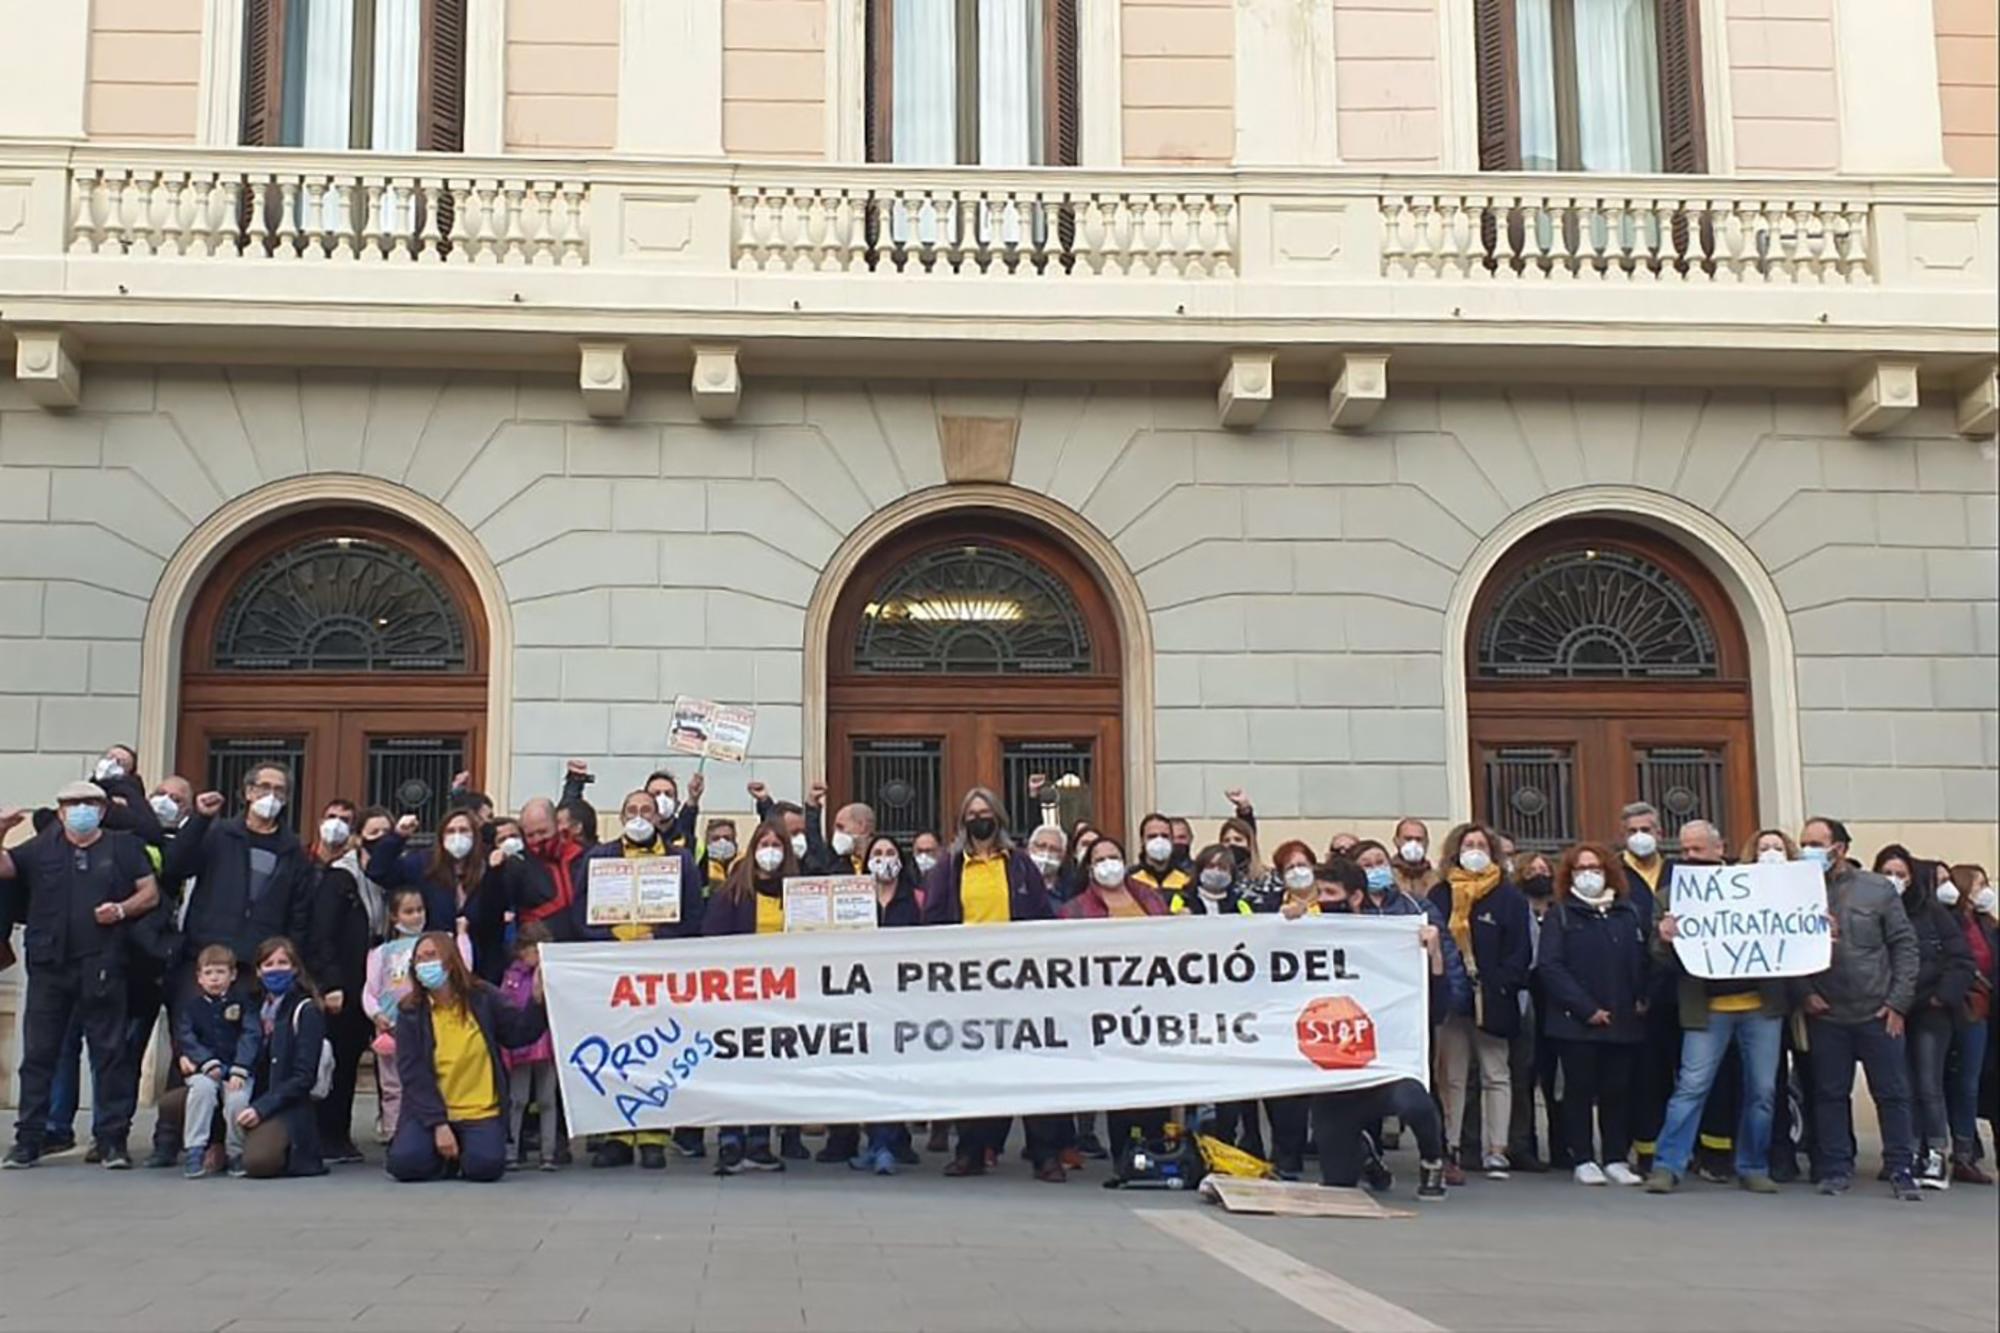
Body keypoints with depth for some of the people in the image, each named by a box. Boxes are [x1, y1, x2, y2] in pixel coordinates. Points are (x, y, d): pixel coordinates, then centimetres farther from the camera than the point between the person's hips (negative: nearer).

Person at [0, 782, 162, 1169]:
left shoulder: (124, 847, 10)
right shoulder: (42, 848, 14)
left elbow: (151, 892, 8)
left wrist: (122, 909, -9)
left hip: (103, 969, -2)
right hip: (49, 966, 2)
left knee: (110, 1053, -1)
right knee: (38, 1054, 4)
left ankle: (112, 1140, 4)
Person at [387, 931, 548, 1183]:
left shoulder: (483, 998, 2)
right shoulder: (410, 1013, -1)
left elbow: (519, 1034, -1)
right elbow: (414, 1077, -6)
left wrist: (537, 999, -18)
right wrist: (438, 1125, -15)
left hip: (481, 1113, 0)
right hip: (431, 1111, 0)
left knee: (485, 1165, -25)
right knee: (404, 1162, -23)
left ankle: (461, 1151, 12)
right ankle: (445, 1157, 11)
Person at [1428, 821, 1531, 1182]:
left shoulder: (1509, 898, 2)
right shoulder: (1440, 896, 8)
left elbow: (1520, 952, -2)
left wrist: (1498, 984, -13)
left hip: (1492, 1000, -1)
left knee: (1496, 1075, 5)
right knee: (1451, 1077, 4)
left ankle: (1495, 1150, 8)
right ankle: (1449, 1149, 7)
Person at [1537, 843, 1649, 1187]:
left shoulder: (1627, 913, 13)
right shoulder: (1560, 914, 2)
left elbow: (1643, 961, 11)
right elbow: (1550, 966, -8)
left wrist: (1642, 1000, -6)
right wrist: (1586, 1009, -14)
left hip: (1624, 1020, 3)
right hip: (1575, 1021, -3)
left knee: (1618, 1091, 5)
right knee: (1580, 1091, 2)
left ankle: (1615, 1159, 13)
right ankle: (1584, 1160, 8)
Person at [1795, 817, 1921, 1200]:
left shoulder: (1878, 889, 1)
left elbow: (1904, 946, 3)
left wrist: (1899, 1001, -3)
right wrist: (1804, 992, -6)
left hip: (1878, 1012, 0)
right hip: (1825, 1014, 1)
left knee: (1893, 1093, 3)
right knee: (1830, 1093, 5)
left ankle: (1900, 1170, 13)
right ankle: (1837, 1169, 15)